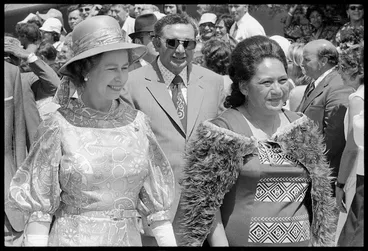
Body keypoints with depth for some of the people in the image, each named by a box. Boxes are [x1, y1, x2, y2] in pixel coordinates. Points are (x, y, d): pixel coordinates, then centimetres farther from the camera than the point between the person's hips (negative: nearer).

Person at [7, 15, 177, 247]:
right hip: (73, 239, -3)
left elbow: (156, 200, 4)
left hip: (128, 239, 3)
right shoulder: (58, 126, -8)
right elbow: (40, 208, -5)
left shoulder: (137, 122, 0)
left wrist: (170, 243, -1)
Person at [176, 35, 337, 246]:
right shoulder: (222, 132, -7)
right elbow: (206, 203, -8)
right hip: (244, 239, -4)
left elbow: (319, 198, 13)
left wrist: (322, 241, 7)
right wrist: (221, 244, -14)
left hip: (302, 240, 4)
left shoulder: (303, 129, 8)